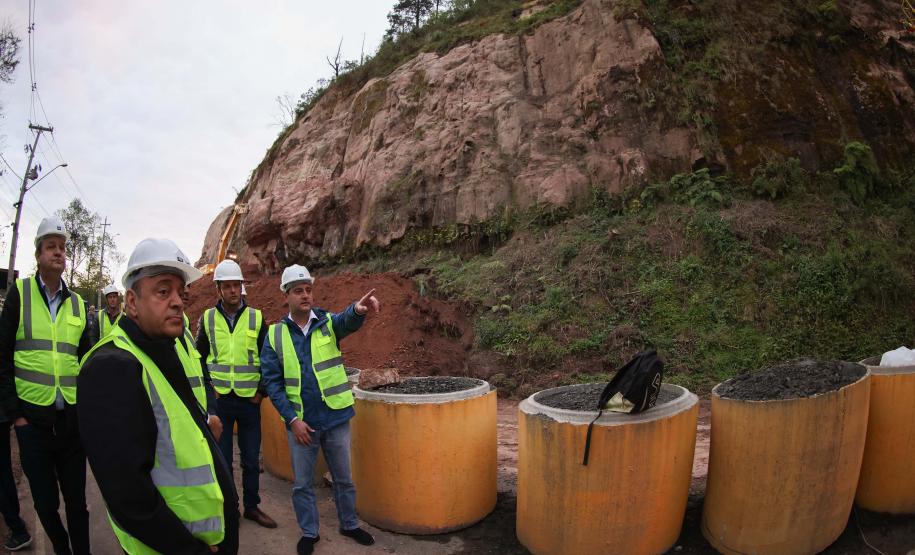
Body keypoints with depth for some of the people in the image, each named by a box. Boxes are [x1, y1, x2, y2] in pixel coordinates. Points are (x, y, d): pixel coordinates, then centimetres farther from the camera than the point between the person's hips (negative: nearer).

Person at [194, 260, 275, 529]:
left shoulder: (256, 318, -2)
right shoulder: (208, 318, 0)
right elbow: (199, 357, 9)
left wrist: (262, 391, -2)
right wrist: (208, 387, -1)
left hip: (249, 399, 0)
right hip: (219, 399, 0)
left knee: (251, 458, 10)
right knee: (221, 458, 10)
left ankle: (252, 506, 26)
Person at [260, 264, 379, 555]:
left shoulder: (328, 323, -6)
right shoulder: (275, 334, -3)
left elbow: (347, 321, -30)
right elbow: (272, 381, -4)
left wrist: (358, 309, -55)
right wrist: (292, 419, -12)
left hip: (336, 418, 0)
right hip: (300, 421, 0)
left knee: (344, 478, 16)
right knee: (302, 483, 14)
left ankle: (350, 525, 36)